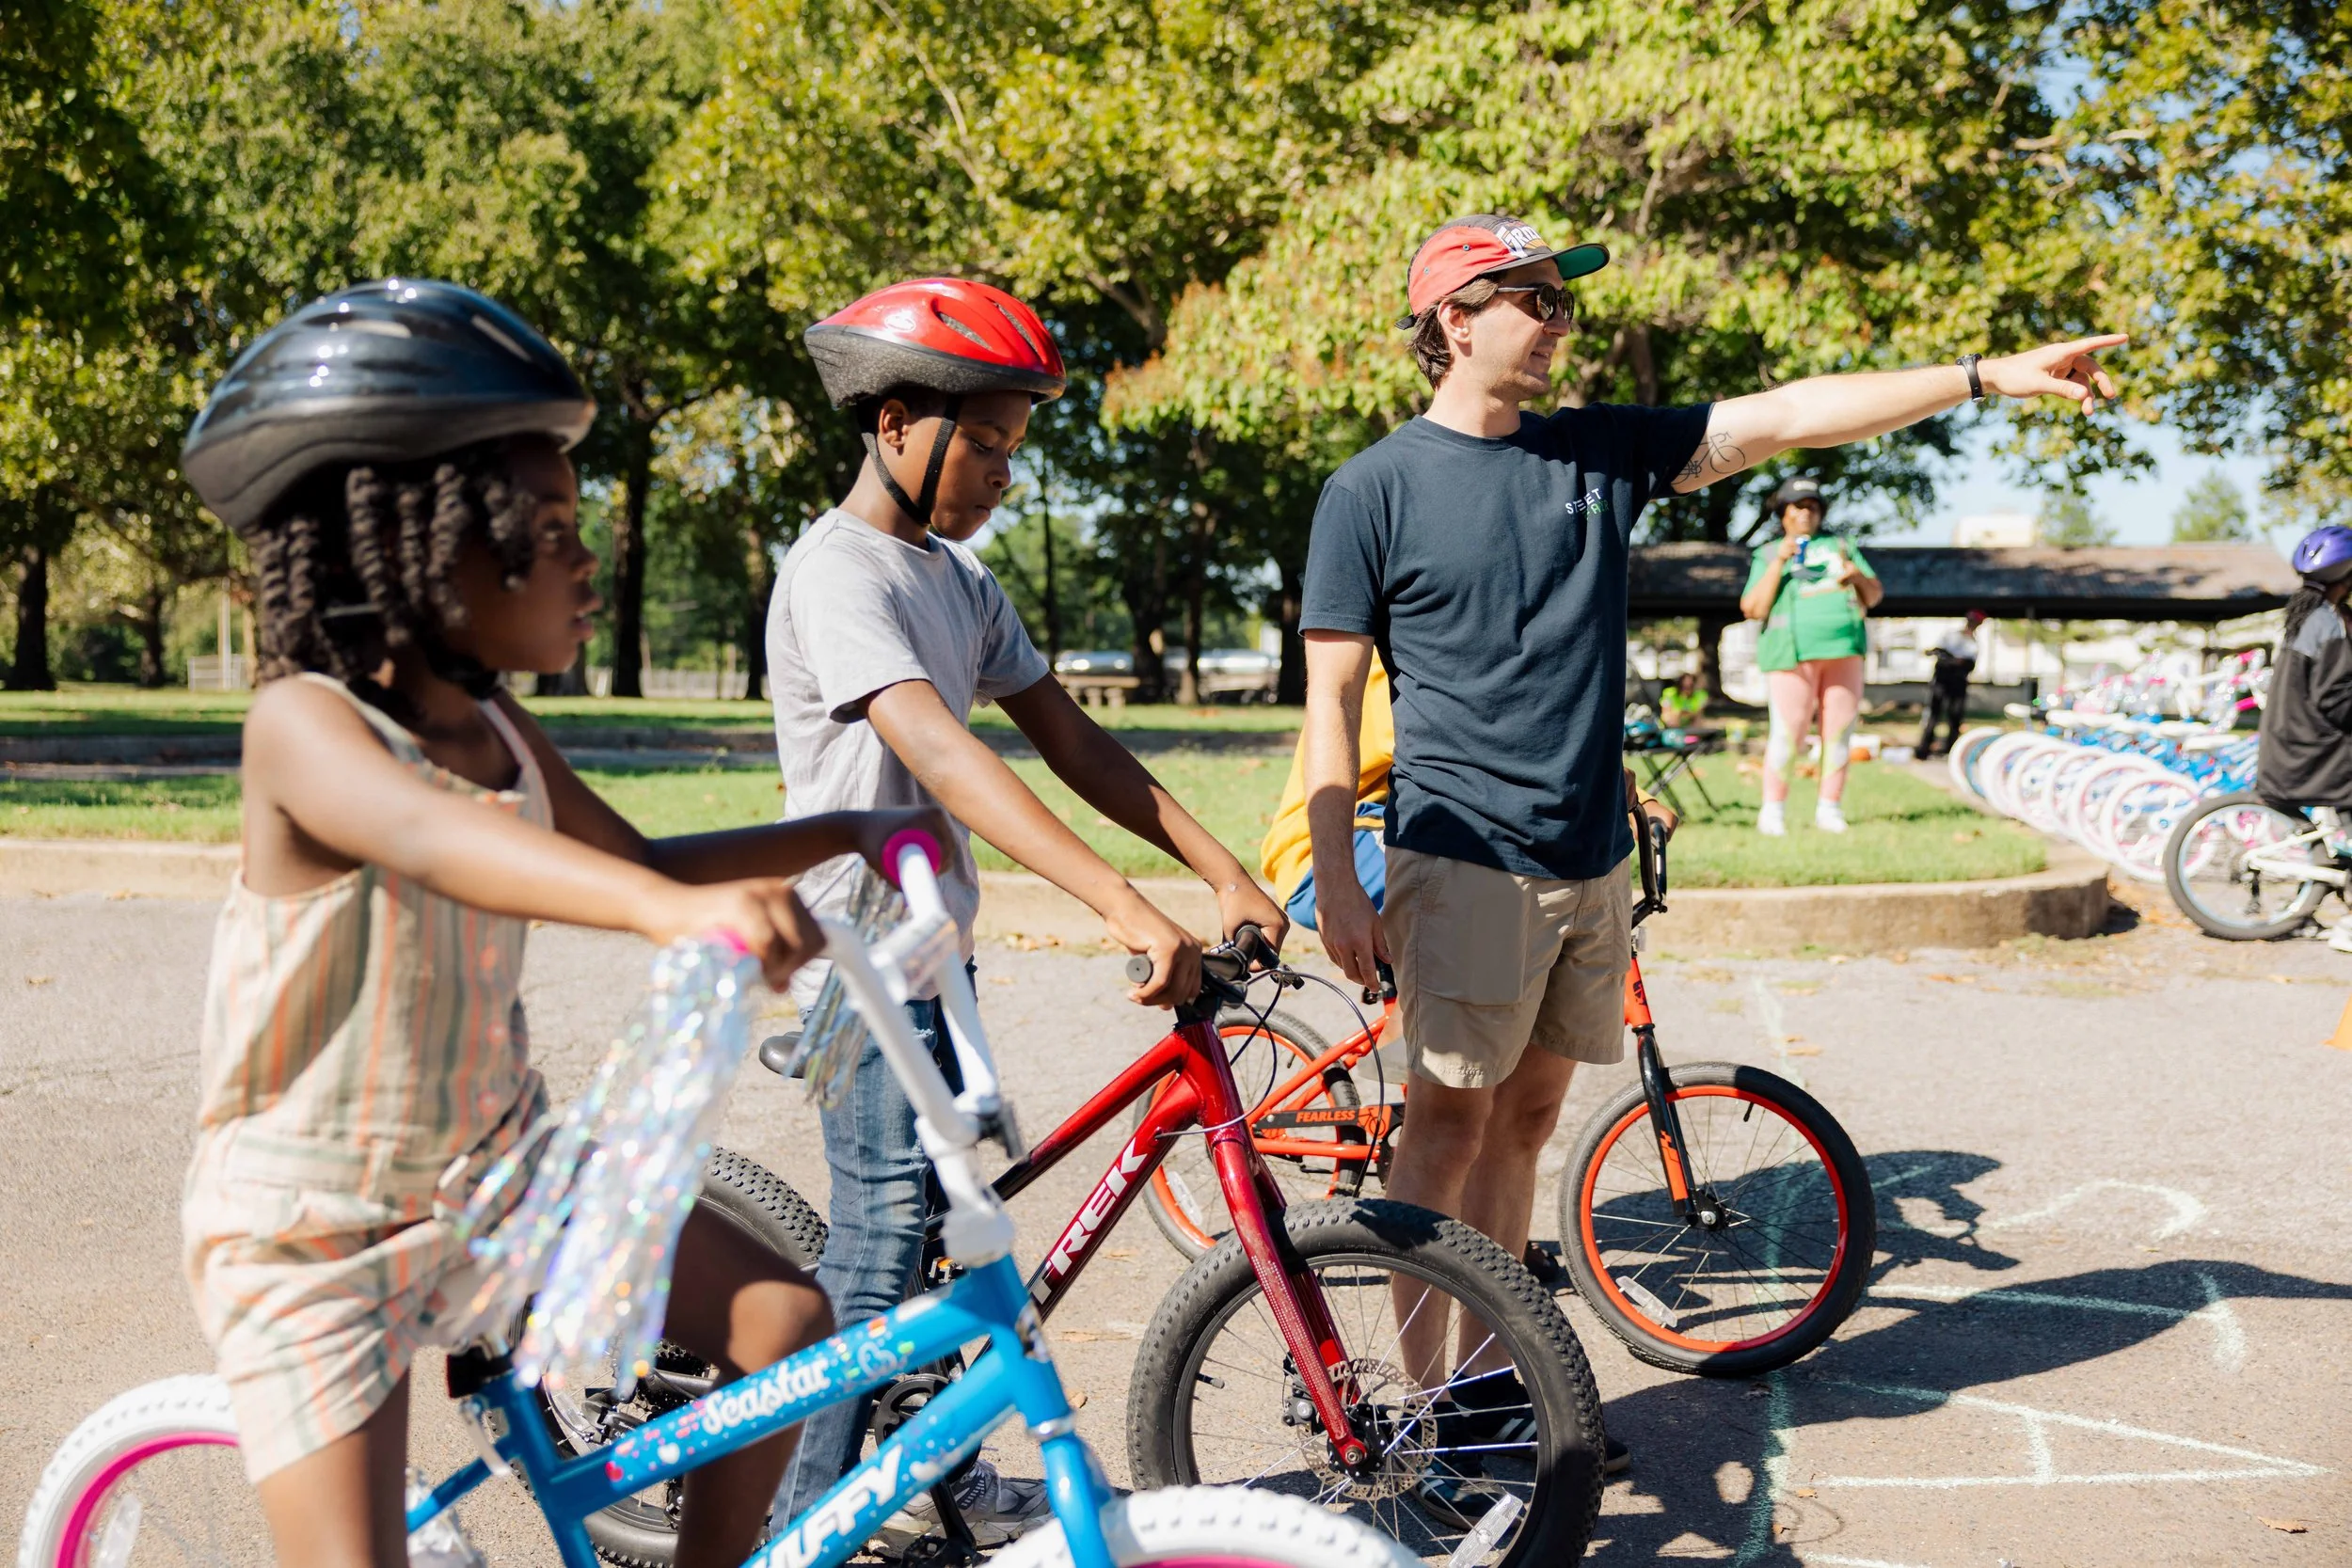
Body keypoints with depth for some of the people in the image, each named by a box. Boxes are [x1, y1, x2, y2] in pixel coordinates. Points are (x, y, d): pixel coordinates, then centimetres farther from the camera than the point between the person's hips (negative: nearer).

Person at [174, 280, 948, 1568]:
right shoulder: (305, 723, -23)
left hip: (495, 1167, 7)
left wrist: (844, 832, 4)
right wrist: (674, 909, -65)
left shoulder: (496, 728, -1)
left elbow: (636, 864, 15)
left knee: (780, 1318, -4)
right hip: (314, 1243, -6)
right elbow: (431, 836, -46)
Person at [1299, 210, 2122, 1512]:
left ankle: (1488, 1371, 23)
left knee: (1529, 1113, 11)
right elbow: (1332, 699, -5)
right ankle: (1419, 1392, 9)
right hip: (1465, 858, -5)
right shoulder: (1374, 491, -4)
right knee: (1452, 1115, -3)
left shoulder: (1602, 452, 9)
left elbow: (1788, 416, 6)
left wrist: (1993, 375, 2)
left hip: (1589, 858, 5)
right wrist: (1339, 887, -10)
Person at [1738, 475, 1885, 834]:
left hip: (1844, 651, 4)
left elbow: (1875, 595, 18)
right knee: (1788, 733, -11)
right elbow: (1753, 609, -2)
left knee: (1840, 730, 0)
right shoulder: (1768, 556, 12)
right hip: (1794, 653, -3)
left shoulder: (1840, 546, 21)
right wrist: (1779, 562, -9)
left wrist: (1858, 576, -4)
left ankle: (1829, 809, 8)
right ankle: (1773, 810, -1)